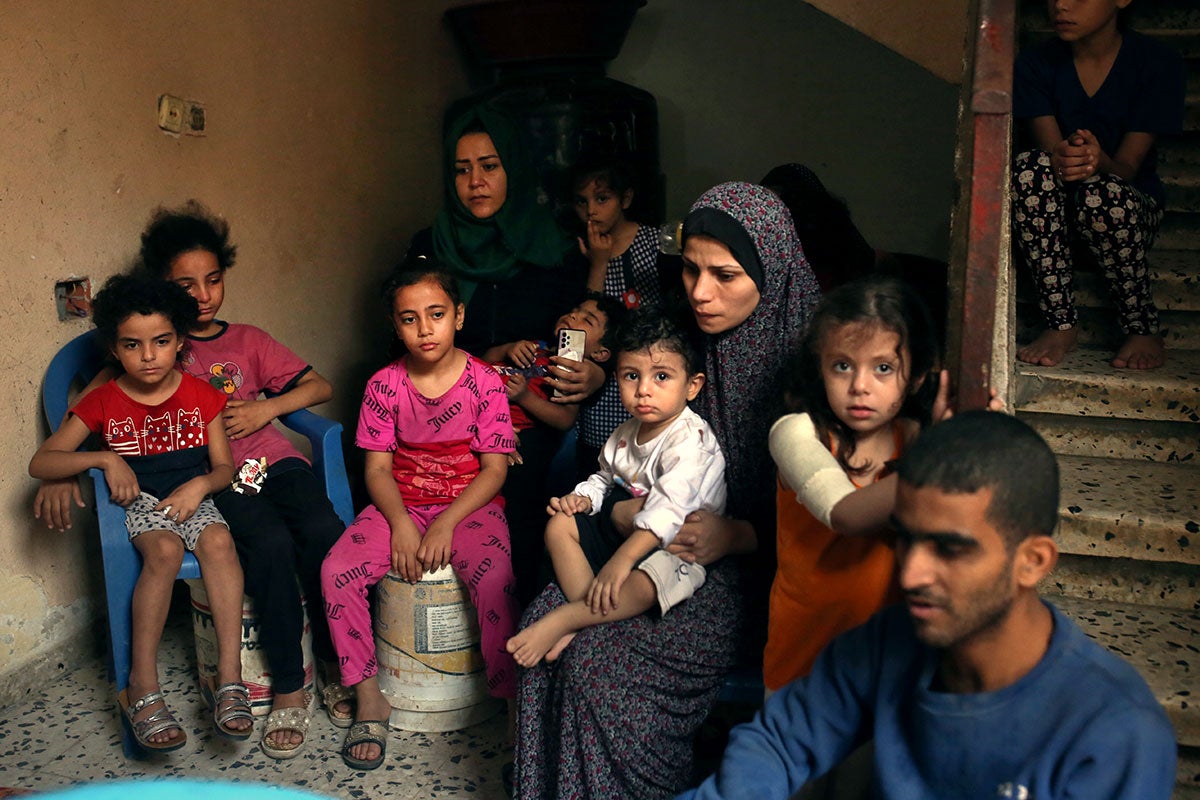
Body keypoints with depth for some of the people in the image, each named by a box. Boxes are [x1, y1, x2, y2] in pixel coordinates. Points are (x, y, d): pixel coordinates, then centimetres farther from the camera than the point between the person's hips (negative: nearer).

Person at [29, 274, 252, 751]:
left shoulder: (200, 396, 4)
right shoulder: (103, 403, 0)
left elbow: (225, 465, 5)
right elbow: (40, 463, -4)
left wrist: (199, 485, -18)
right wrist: (105, 459, -19)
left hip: (192, 498, 1)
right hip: (139, 503, -1)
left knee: (218, 541, -33)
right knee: (164, 550, -35)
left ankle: (229, 676, -35)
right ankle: (143, 687, -31)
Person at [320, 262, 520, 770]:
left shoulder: (484, 382, -6)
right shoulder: (384, 386, 1)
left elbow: (495, 468, -7)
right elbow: (378, 468, 1)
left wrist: (445, 524, -18)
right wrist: (401, 524, -17)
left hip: (469, 505, -3)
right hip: (400, 505, 3)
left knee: (494, 580, -32)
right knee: (336, 571, -20)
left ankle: (512, 702, -14)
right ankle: (370, 699, -3)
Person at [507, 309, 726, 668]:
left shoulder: (691, 440, -22)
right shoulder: (625, 434, 6)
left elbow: (668, 510, -33)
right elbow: (605, 477, 23)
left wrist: (621, 560, -41)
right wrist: (582, 498, -2)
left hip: (674, 547, -9)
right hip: (622, 530, 9)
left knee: (644, 583, -39)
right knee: (560, 524, -4)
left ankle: (561, 620, -28)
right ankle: (589, 612, -17)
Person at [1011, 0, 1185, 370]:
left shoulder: (1158, 63, -10)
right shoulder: (1035, 65, -5)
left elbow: (1126, 168, -16)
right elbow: (1050, 152, -16)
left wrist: (1098, 162, -41)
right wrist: (1062, 160, -42)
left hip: (1133, 205, -1)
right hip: (1057, 210, 2)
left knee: (1100, 192, -36)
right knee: (1030, 168, -31)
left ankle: (1144, 329, -14)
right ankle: (1061, 324, -24)